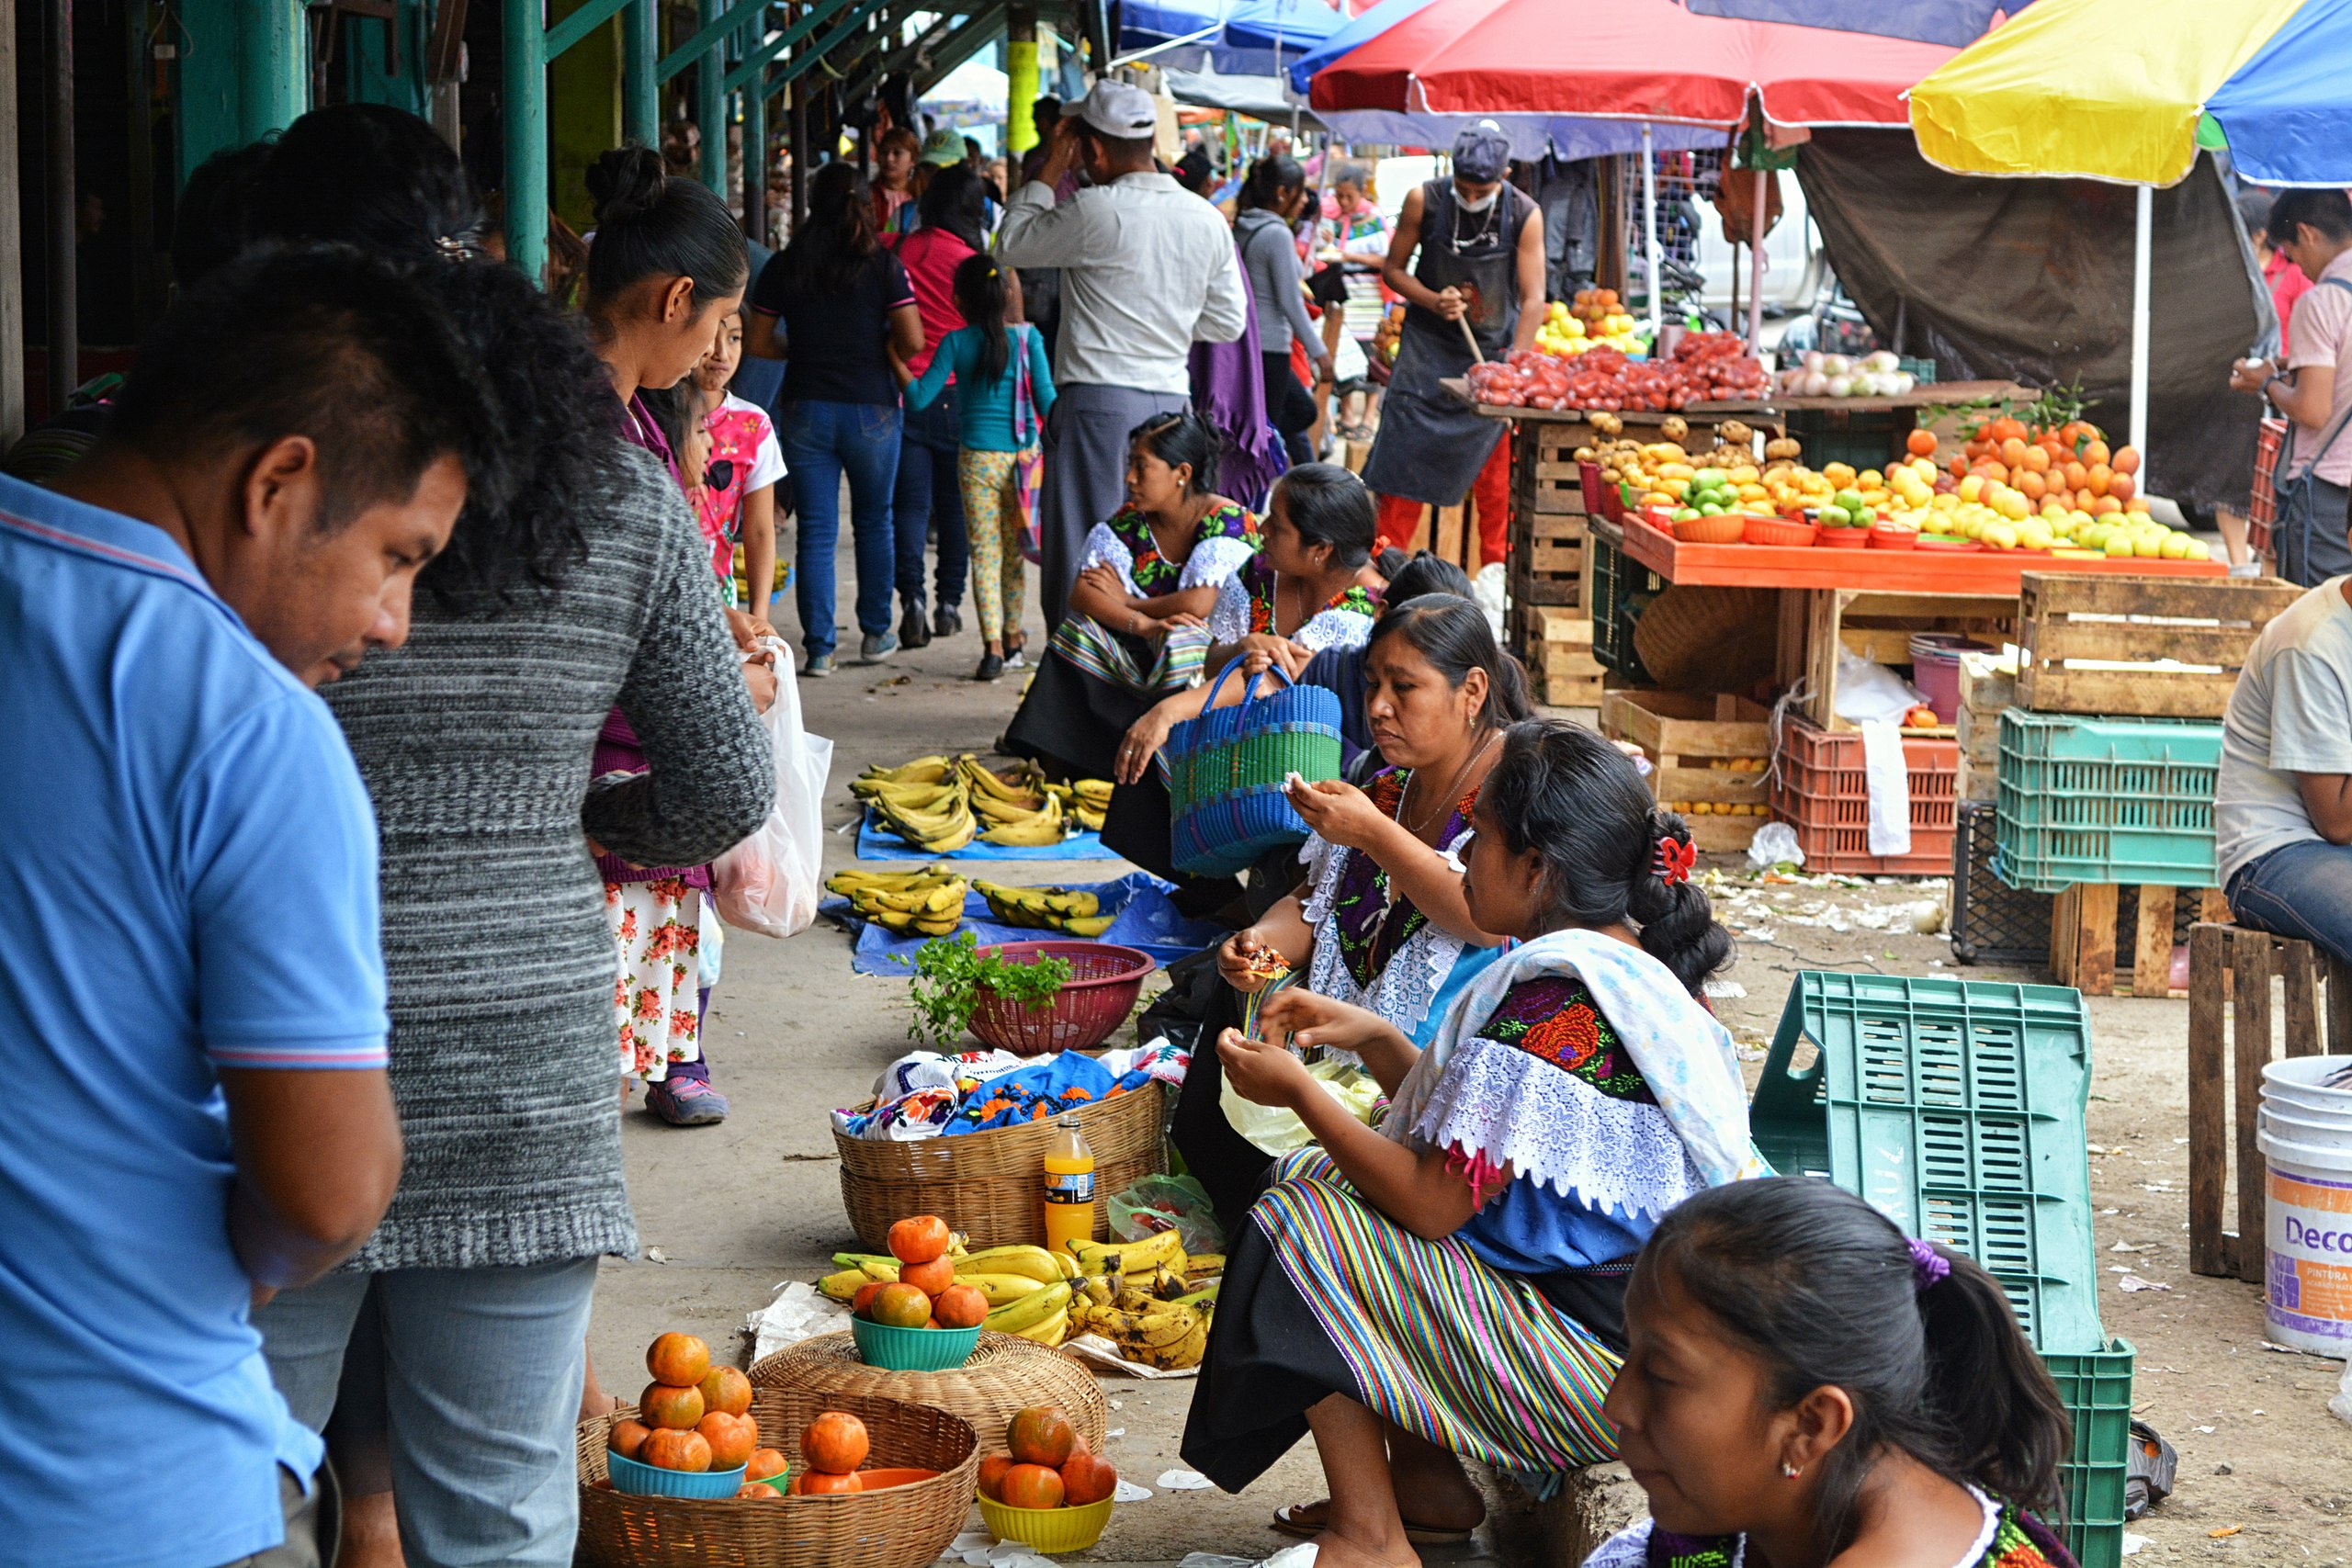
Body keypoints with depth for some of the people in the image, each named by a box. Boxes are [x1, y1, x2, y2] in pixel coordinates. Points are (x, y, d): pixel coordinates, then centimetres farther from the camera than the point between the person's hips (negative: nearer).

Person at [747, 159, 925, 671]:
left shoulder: (782, 268, -1)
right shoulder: (883, 266, -7)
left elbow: (758, 343, 2)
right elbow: (913, 341, -11)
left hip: (805, 411, 1)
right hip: (871, 408, -1)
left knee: (815, 530, 3)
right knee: (874, 522, 16)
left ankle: (819, 647, 0)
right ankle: (876, 634, 21)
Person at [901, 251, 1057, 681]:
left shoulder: (956, 343, -4)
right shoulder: (1027, 337, -3)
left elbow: (919, 399, -5)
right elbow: (1047, 399, -2)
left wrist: (899, 368, 12)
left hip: (977, 458, -2)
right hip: (1022, 454, 2)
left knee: (984, 551, -1)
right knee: (1013, 549, 17)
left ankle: (993, 643, -13)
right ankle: (1013, 632, 29)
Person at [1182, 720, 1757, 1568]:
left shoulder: (1553, 1010, -24)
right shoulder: (1634, 970, 8)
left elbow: (1432, 1201, -20)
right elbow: (1473, 1132, 16)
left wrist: (1300, 1092, -8)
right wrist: (1373, 1038, 8)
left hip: (1601, 1370, -10)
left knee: (1300, 1218, -7)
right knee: (1323, 1176, 16)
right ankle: (1427, 1481, 19)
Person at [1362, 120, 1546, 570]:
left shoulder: (1525, 216, -13)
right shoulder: (1424, 201, -11)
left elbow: (1533, 299, -13)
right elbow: (1393, 269, 1)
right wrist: (1433, 301, -17)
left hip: (1494, 348, 0)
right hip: (1428, 346, 0)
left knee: (1496, 465, -1)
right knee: (1405, 454, -4)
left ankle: (1497, 567, 10)